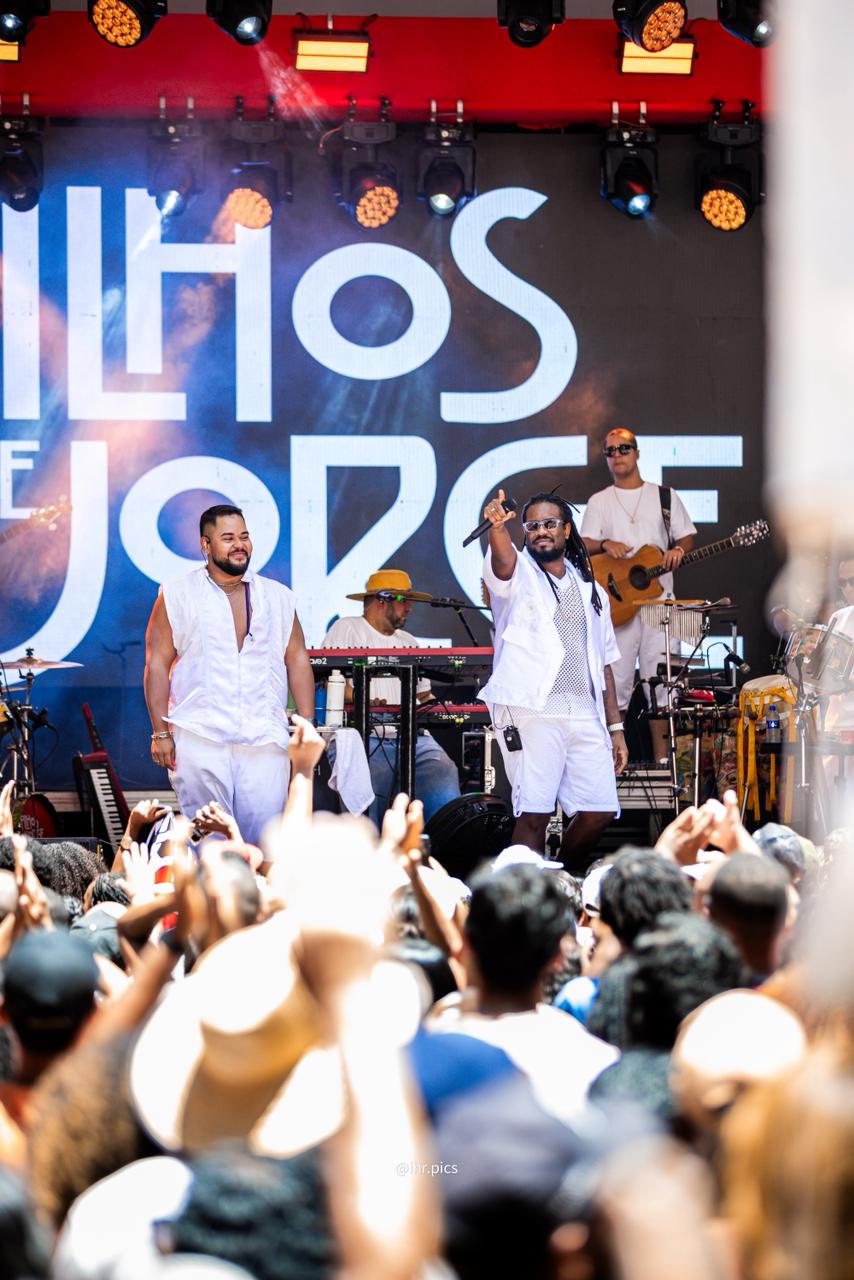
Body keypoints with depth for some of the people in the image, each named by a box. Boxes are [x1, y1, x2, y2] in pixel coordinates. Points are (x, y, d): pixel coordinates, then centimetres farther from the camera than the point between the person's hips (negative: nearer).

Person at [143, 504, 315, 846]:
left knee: (264, 838, -6)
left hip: (265, 740, 2)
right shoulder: (177, 596, 7)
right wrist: (160, 732, -4)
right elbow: (157, 664, 4)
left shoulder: (278, 598, 15)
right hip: (199, 738, -2)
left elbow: (297, 661, 16)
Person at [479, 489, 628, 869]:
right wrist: (497, 526, -42)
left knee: (598, 812, 0)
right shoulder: (517, 575, 6)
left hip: (585, 715, 5)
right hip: (530, 710, -5)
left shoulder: (590, 591, 21)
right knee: (534, 813, -12)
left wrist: (615, 726, 13)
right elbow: (502, 561, -20)